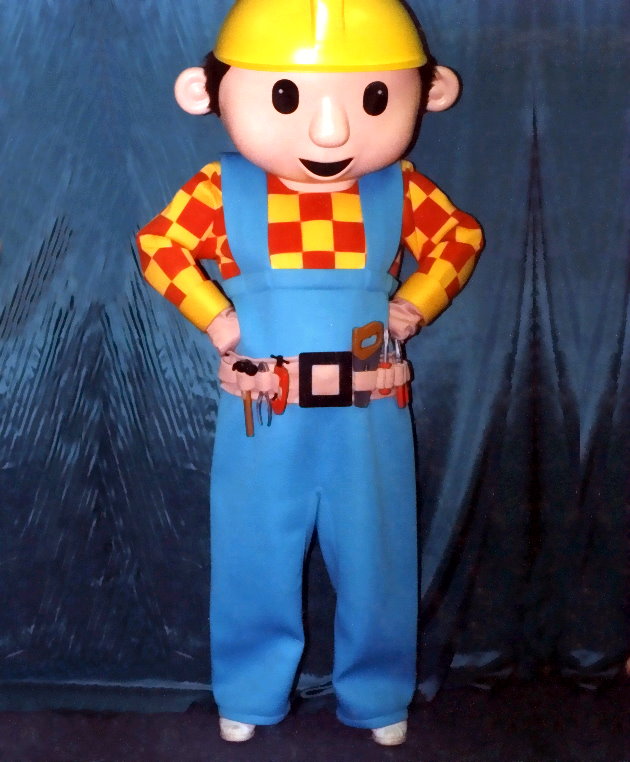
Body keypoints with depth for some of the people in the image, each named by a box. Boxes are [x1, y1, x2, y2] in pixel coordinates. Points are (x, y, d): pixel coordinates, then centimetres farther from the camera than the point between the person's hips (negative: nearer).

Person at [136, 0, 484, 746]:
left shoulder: (399, 190, -6)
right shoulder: (224, 190, -10)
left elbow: (457, 239, 8)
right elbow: (159, 245, -2)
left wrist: (412, 306, -2)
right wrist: (214, 318, -8)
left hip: (367, 411, 1)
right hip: (263, 412, -1)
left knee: (374, 555, 11)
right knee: (254, 553, 11)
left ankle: (379, 696, 30)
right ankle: (249, 694, 30)